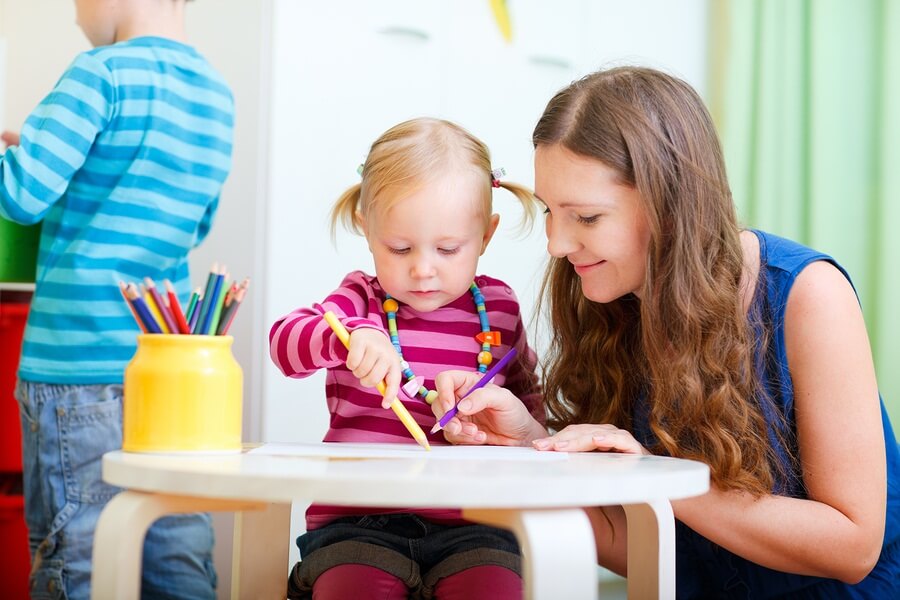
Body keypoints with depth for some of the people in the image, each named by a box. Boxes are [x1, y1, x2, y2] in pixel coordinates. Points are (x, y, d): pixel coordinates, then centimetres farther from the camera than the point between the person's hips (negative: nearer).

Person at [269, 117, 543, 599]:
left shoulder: (498, 307, 10)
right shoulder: (363, 300, 3)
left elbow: (525, 392, 29)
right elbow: (285, 341, -16)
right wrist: (352, 335, -36)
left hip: (467, 526, 2)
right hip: (358, 519, -1)